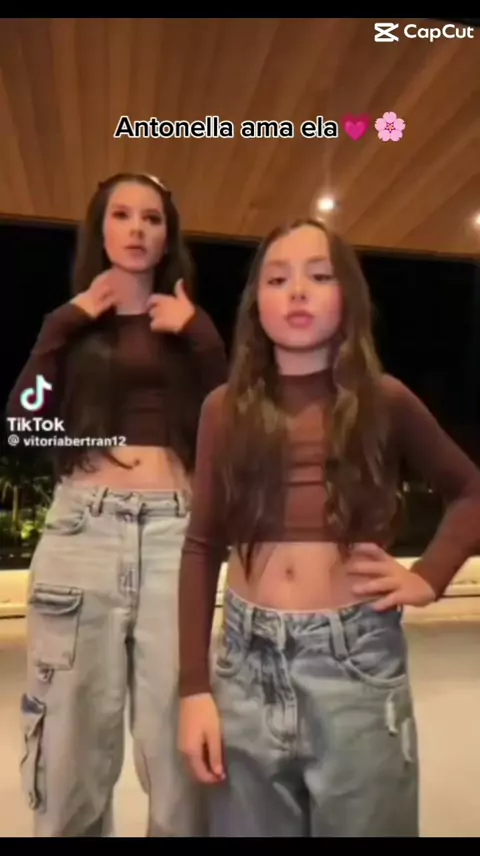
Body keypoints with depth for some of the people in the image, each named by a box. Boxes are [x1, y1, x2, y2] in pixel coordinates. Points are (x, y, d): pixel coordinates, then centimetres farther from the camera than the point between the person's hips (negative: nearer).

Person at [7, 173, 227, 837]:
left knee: (176, 741, -1)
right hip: (82, 527, 1)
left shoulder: (187, 323, 16)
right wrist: (64, 324, 0)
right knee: (73, 742, 4)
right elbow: (25, 420, 1)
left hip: (173, 530, 0)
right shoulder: (72, 323, 18)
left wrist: (200, 336, -4)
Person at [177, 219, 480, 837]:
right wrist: (194, 688, 0)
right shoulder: (226, 409, 1)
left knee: (362, 825, 14)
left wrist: (429, 578, -2)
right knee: (249, 825, 16)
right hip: (247, 663, 2)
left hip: (357, 662, -1)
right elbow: (202, 548, 2)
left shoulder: (385, 401, -1)